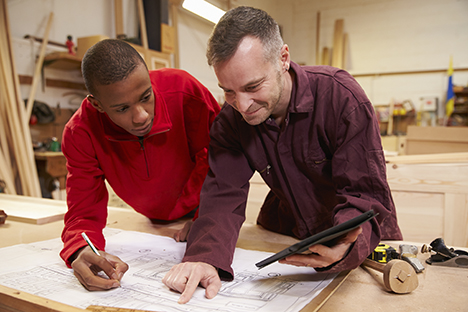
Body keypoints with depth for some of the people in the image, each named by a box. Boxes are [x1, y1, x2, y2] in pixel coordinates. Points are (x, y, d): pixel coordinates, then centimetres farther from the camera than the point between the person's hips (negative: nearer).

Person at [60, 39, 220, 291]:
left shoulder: (182, 89, -36)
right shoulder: (79, 134, -29)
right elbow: (84, 211, -25)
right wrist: (82, 253, -48)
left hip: (201, 209, -1)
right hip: (154, 220, 1)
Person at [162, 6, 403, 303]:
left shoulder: (341, 96, -24)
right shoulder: (231, 118, -13)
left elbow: (367, 193, -24)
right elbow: (224, 193, -19)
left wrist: (345, 244, -45)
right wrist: (205, 256, -38)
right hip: (286, 232, 2)